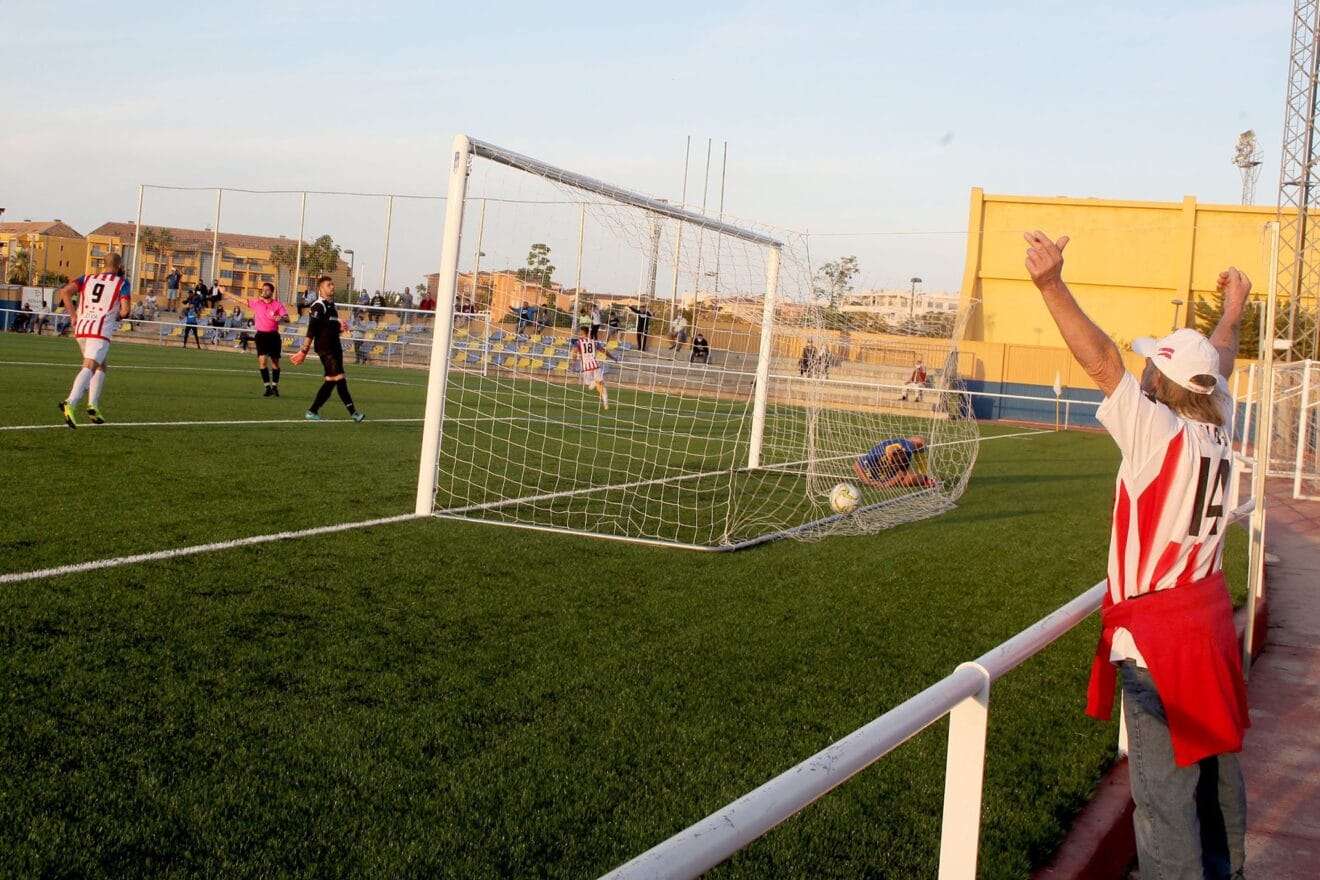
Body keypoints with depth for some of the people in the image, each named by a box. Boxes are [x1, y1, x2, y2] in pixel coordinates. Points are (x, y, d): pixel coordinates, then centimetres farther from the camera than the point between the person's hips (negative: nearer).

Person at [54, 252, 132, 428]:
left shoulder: (88, 278, 16)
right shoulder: (122, 283, 3)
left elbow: (65, 291, 2)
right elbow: (125, 309, -11)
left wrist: (74, 316, 7)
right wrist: (120, 316, 12)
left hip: (81, 328, 6)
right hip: (101, 331, -6)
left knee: (101, 366, 23)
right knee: (88, 368, -14)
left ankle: (93, 404, 12)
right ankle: (70, 403, -34)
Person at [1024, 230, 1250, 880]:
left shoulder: (1158, 433, -18)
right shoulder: (1218, 430, 3)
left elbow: (1101, 361, -26)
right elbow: (1218, 365, 21)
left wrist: (1053, 286, -32)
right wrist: (1232, 314, 41)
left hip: (1158, 630, -9)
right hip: (1208, 614, 9)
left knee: (1164, 787, -4)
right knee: (1215, 763, 23)